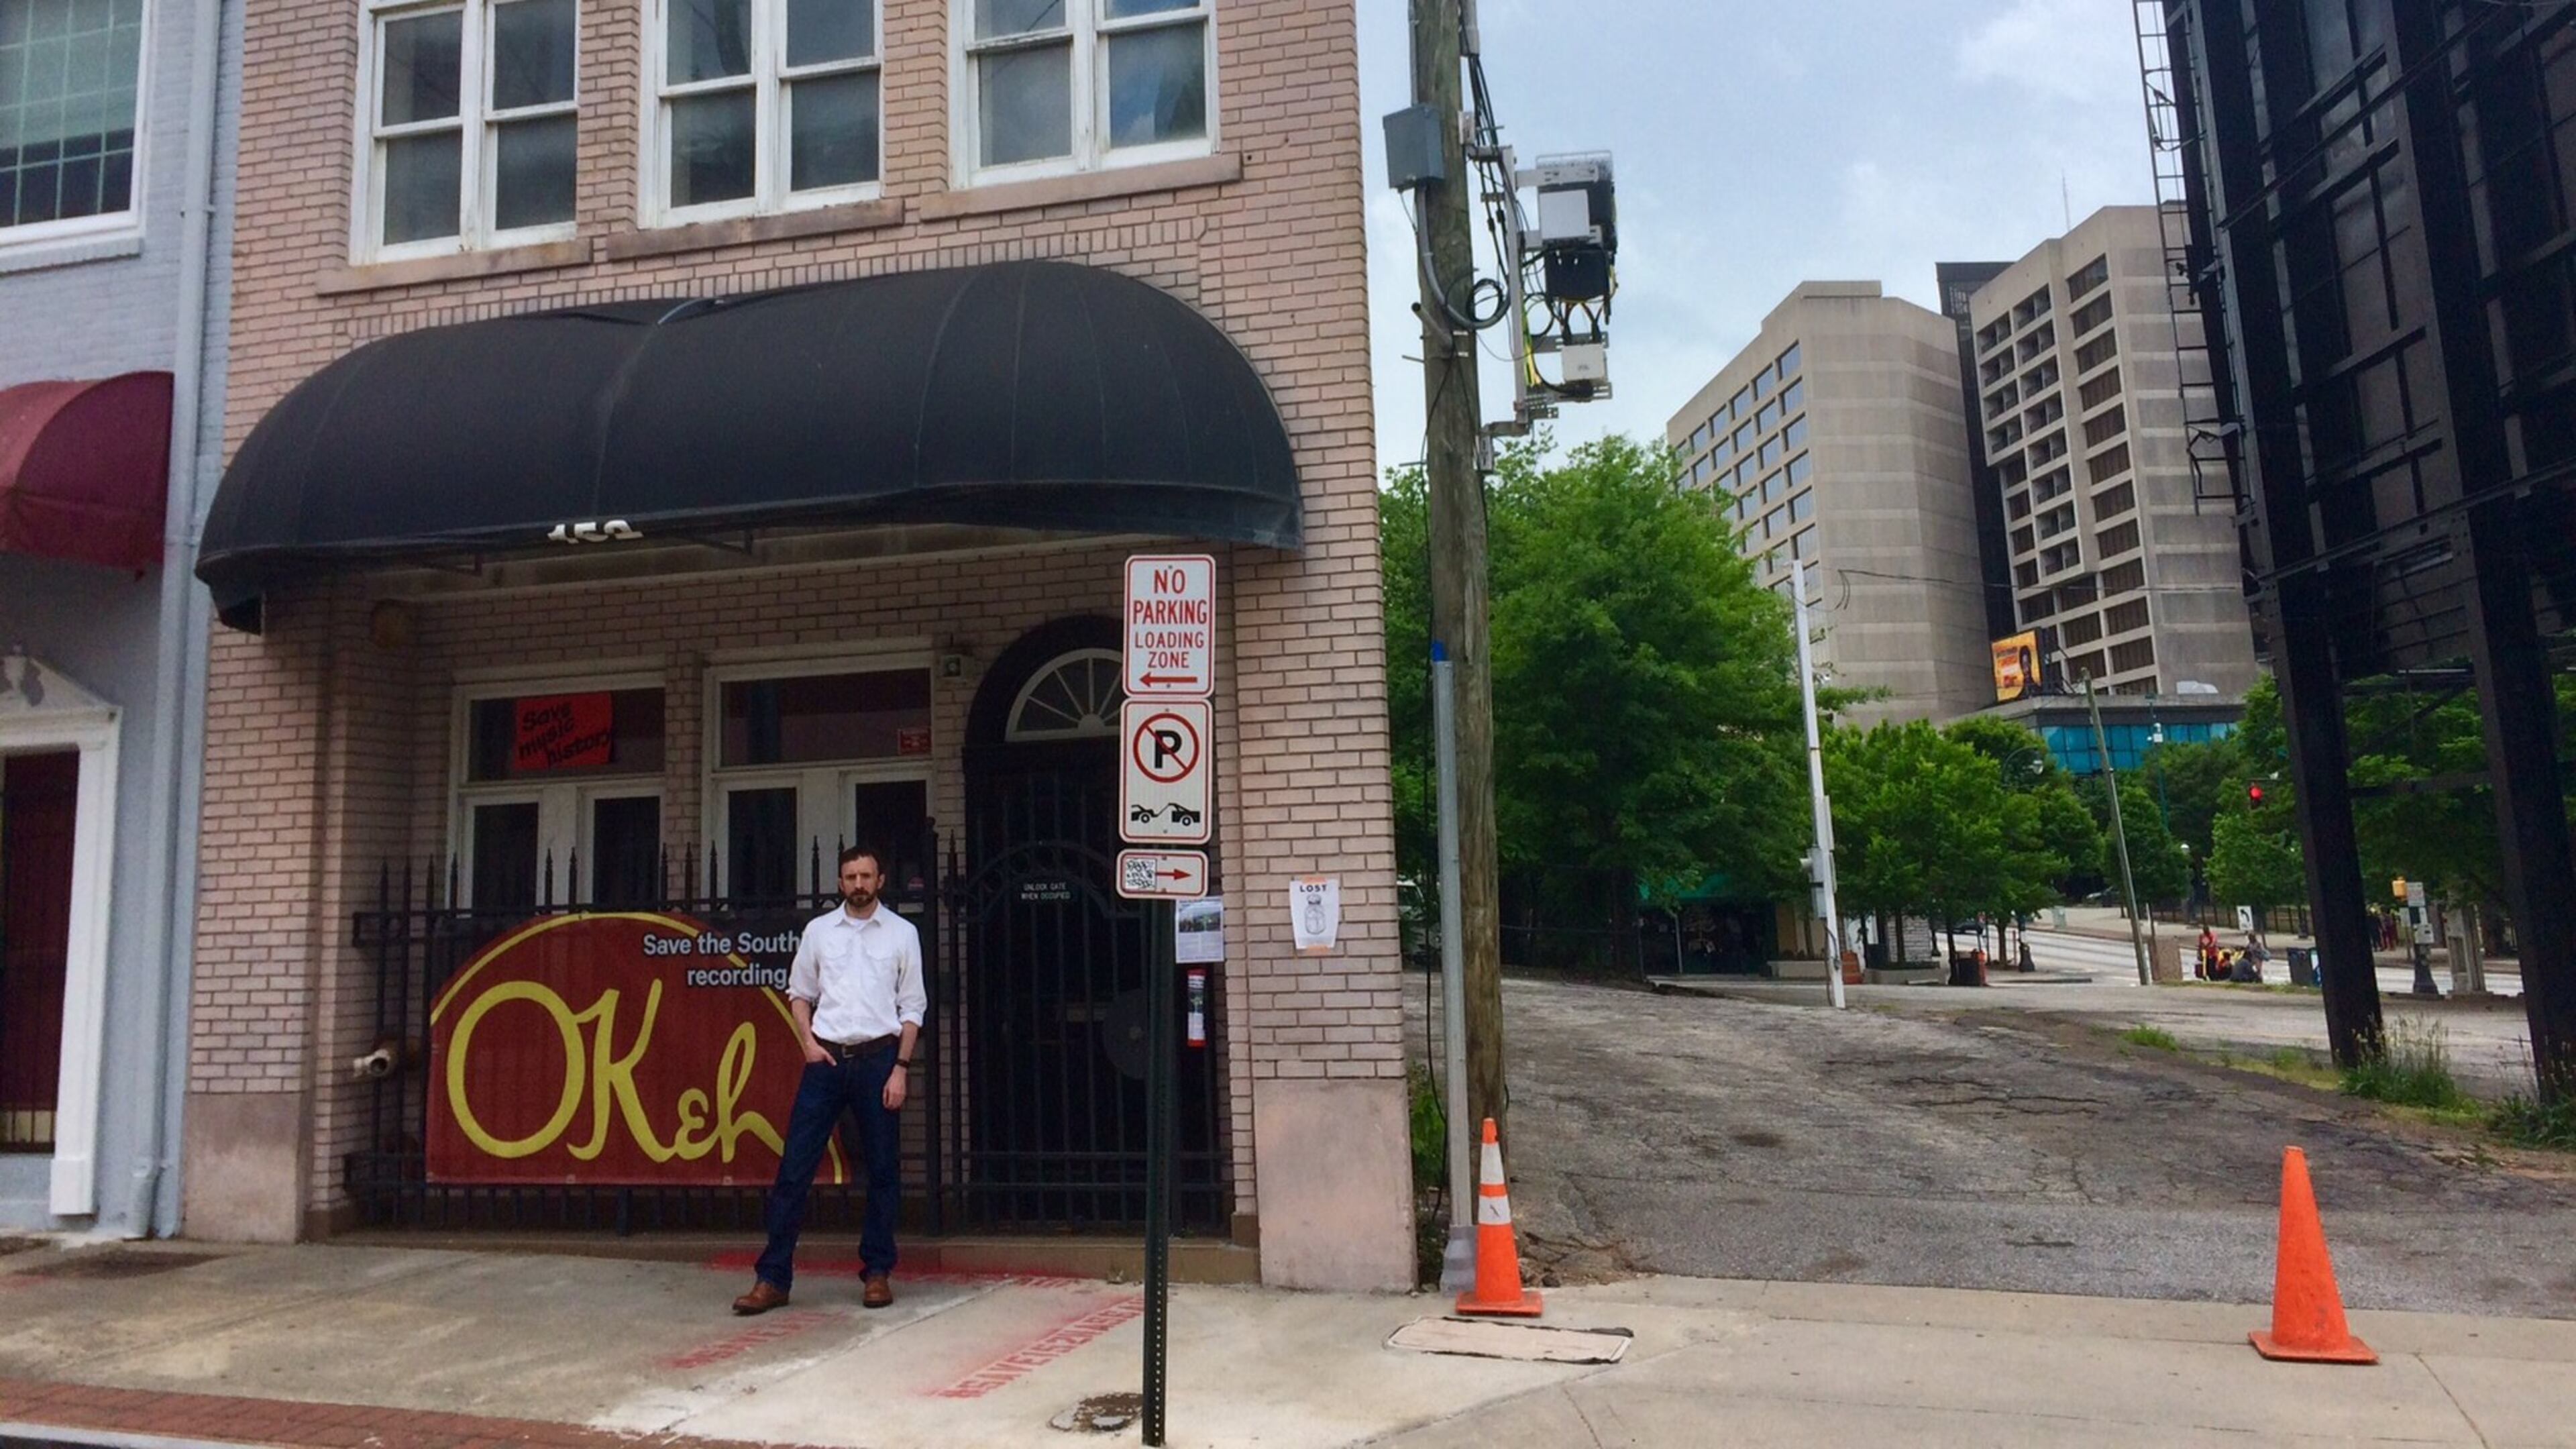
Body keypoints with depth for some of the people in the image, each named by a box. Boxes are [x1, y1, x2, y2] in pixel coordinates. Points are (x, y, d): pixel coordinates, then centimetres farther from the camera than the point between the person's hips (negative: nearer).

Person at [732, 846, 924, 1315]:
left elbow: (912, 1007, 2)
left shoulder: (902, 933, 3)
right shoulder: (818, 930, 7)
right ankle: (773, 1277, 6)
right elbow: (799, 992, 14)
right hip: (826, 1059, 1)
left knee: (883, 1170, 5)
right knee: (794, 1167, -1)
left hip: (878, 1057, -1)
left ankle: (877, 1272, 16)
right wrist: (807, 1042, -2)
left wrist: (901, 1068, -5)